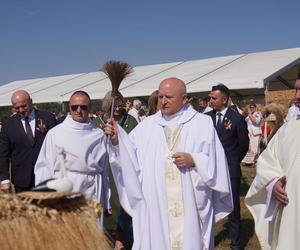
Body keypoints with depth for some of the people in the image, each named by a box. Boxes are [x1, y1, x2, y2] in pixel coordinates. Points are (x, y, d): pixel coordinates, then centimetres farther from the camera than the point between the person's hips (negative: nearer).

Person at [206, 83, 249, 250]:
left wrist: (233, 161, 7)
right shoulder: (207, 117, 1)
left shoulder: (237, 118, -8)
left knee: (233, 205, 9)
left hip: (230, 169, -3)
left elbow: (243, 144, 1)